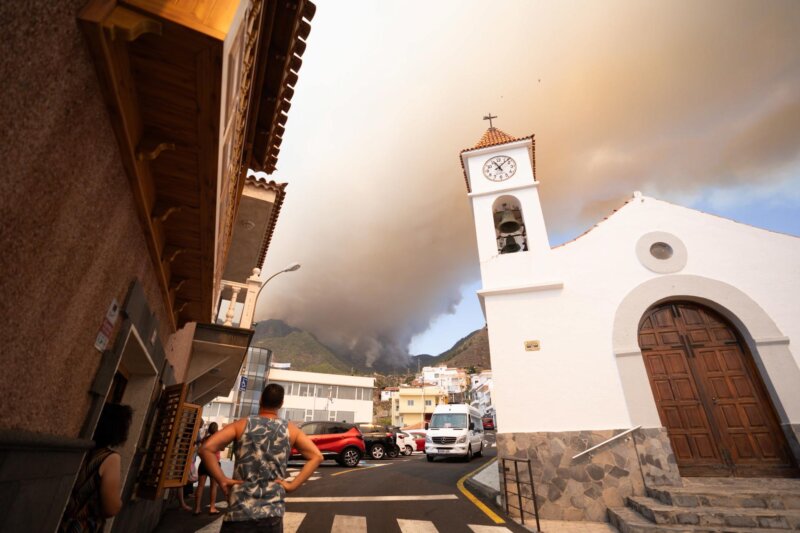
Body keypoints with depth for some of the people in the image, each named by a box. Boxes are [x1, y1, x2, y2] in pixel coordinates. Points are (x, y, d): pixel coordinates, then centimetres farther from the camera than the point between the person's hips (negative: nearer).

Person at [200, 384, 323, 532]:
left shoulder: (242, 424, 0)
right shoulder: (290, 429, 4)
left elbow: (206, 449, -9)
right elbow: (317, 456, 0)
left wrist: (223, 481, -4)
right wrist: (293, 485, 0)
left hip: (239, 510, -1)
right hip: (272, 512, 2)